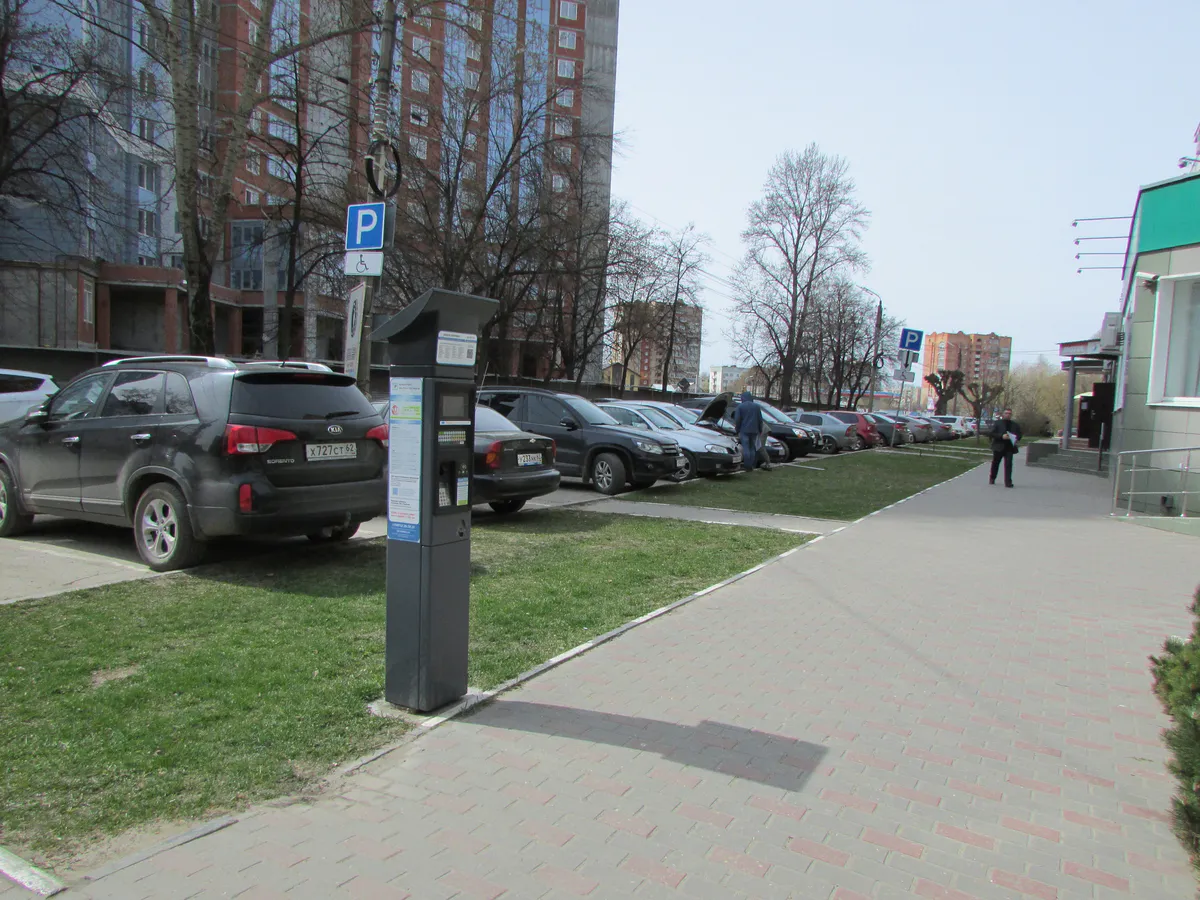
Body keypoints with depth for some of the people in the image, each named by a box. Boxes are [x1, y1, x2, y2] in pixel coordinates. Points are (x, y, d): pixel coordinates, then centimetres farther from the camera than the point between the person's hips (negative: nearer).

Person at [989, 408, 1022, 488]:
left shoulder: (1015, 425, 13)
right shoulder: (997, 423, 3)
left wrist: (1015, 438, -8)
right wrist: (1002, 436, -21)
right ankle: (992, 479, 30)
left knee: (1008, 464, -8)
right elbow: (992, 433, -7)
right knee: (995, 463, 12)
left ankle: (1008, 482, -10)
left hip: (1009, 447, 1)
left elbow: (1019, 435, 16)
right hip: (998, 447, -1)